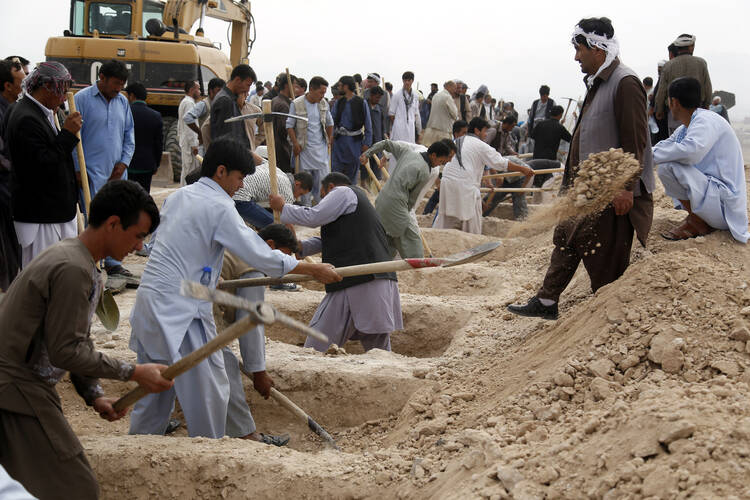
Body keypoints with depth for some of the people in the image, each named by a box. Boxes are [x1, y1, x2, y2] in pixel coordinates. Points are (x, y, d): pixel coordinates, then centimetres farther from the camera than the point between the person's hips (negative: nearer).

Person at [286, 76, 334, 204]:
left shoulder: (324, 104, 4)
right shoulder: (296, 104, -10)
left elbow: (329, 123, 17)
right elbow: (289, 126, -6)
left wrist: (329, 140, 13)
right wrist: (295, 144, -11)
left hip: (321, 147, 4)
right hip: (304, 148, -4)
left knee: (323, 177, 1)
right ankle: (306, 207, 12)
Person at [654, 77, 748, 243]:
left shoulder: (706, 120, -17)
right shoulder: (683, 130, 13)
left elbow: (692, 150, -35)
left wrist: (653, 155, -22)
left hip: (725, 203, -10)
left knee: (667, 167, -23)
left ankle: (697, 223, -9)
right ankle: (696, 216, 11)